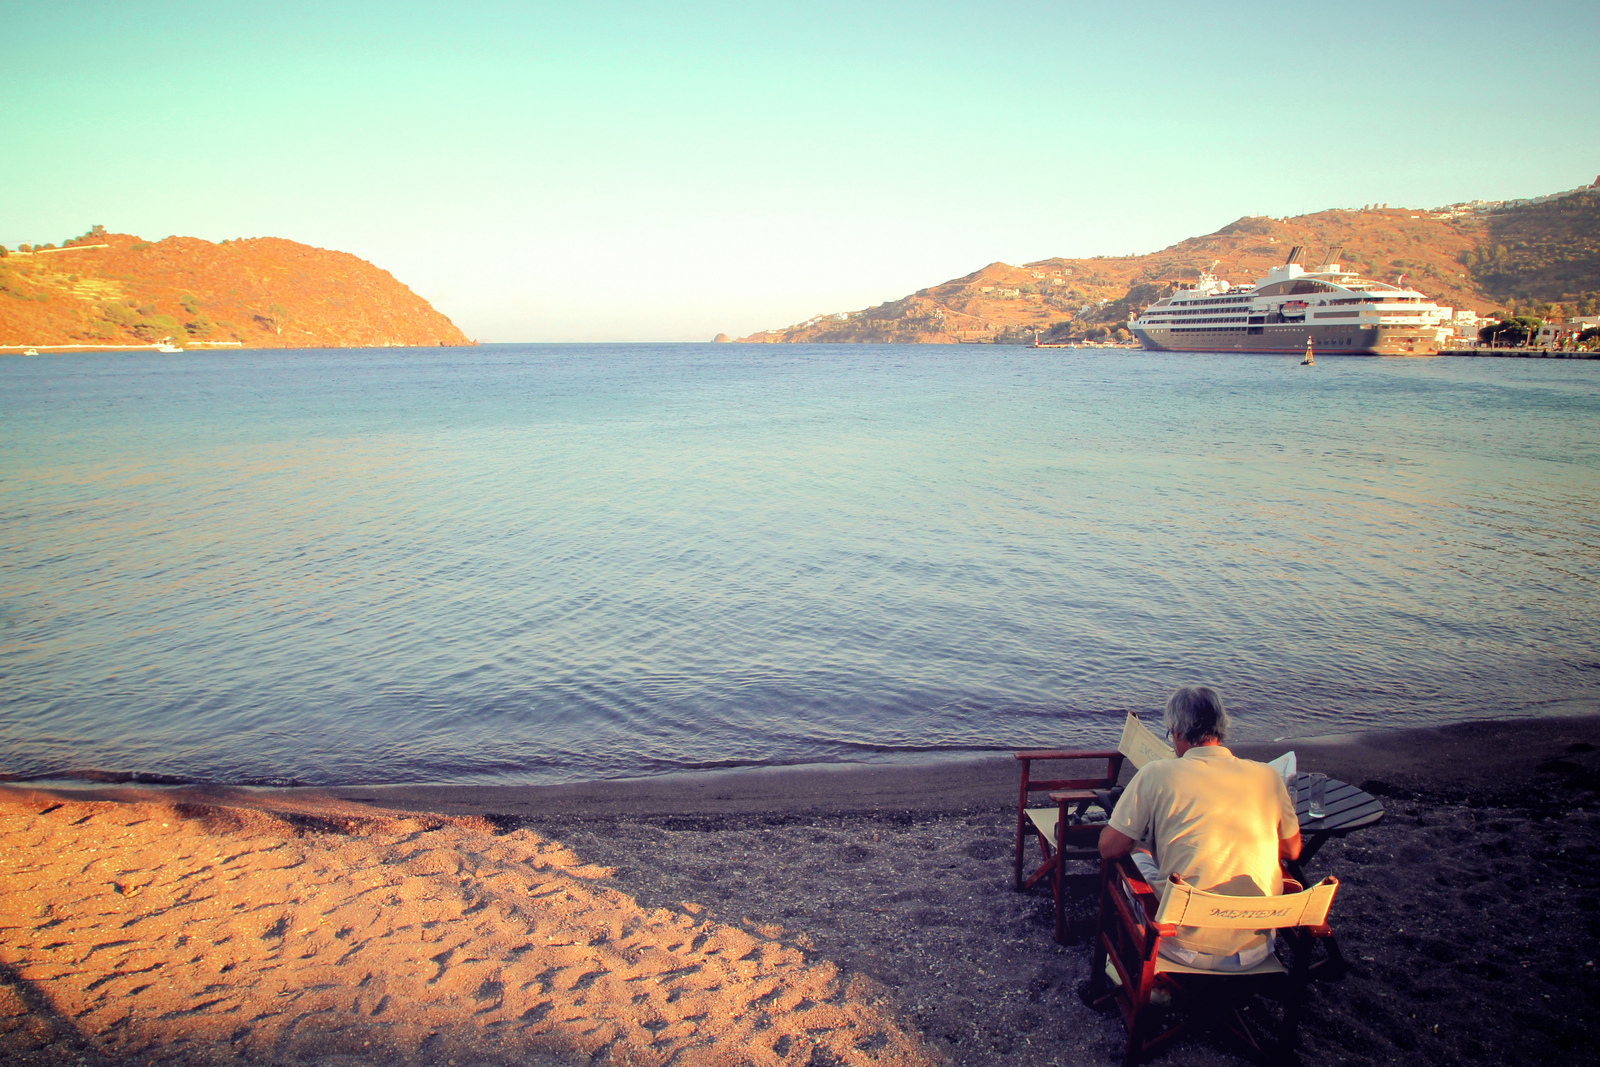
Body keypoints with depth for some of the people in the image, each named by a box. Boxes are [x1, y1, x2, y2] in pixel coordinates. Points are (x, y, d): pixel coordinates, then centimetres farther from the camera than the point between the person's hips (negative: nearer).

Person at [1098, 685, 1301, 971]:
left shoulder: (1158, 773, -11)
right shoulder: (1267, 776, -1)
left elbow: (1109, 848, -6)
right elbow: (1292, 851, 14)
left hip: (1186, 948, -3)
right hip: (1256, 951, 4)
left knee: (1137, 852, 22)